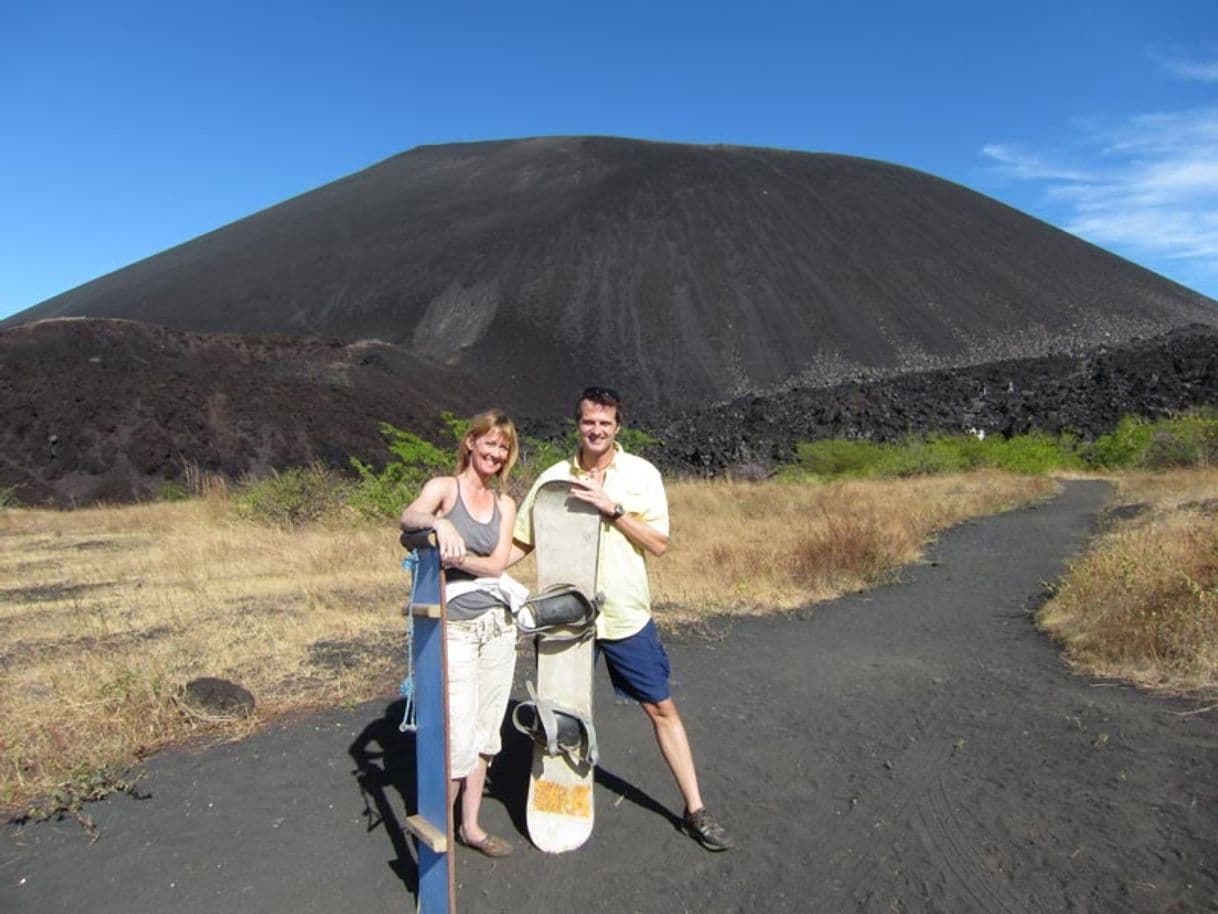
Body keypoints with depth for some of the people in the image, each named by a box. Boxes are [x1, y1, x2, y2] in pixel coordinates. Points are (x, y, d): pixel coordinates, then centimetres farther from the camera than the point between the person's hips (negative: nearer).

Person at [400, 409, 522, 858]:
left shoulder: (505, 503, 10)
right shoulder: (443, 487, -4)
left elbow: (497, 564, -2)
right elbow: (408, 516, -26)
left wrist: (461, 558, -21)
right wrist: (440, 523, -47)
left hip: (498, 625, 5)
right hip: (454, 628, -5)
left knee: (485, 731, 13)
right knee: (458, 735, -5)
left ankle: (471, 826, 28)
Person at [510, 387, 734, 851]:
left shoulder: (642, 474, -5)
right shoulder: (553, 478, -2)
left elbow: (659, 544, -10)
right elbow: (520, 543, 1)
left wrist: (612, 508, -20)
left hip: (626, 616, -1)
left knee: (661, 707, 7)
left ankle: (695, 811, 21)